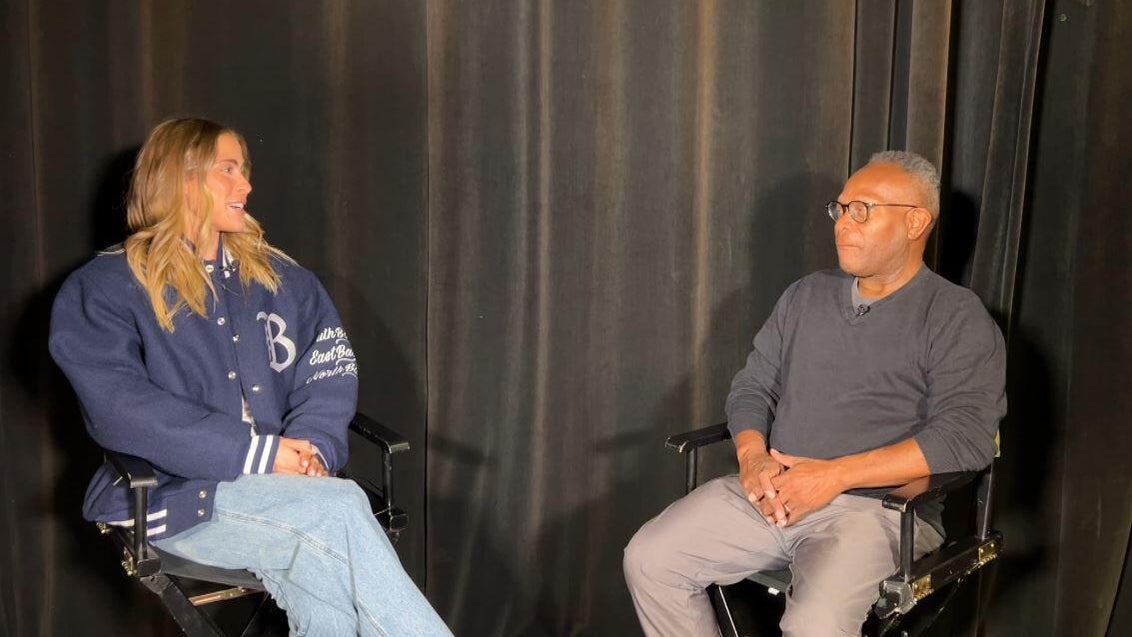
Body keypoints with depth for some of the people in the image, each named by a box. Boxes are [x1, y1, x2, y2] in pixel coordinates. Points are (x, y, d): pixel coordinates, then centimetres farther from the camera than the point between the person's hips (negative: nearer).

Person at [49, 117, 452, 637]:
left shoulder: (278, 276, 18)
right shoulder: (103, 289, 2)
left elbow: (331, 371, 9)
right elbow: (122, 411, -11)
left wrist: (309, 445, -13)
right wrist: (257, 453, -19)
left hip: (283, 486, 4)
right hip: (176, 494, -4)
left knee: (323, 564, -31)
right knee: (340, 507, -29)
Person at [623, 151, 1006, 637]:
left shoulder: (957, 318, -2)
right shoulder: (806, 296, 17)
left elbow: (964, 436, -14)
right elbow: (753, 386, 17)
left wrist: (835, 474, -20)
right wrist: (752, 456, -7)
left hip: (875, 507, -5)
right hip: (770, 491, 6)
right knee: (649, 560, -11)